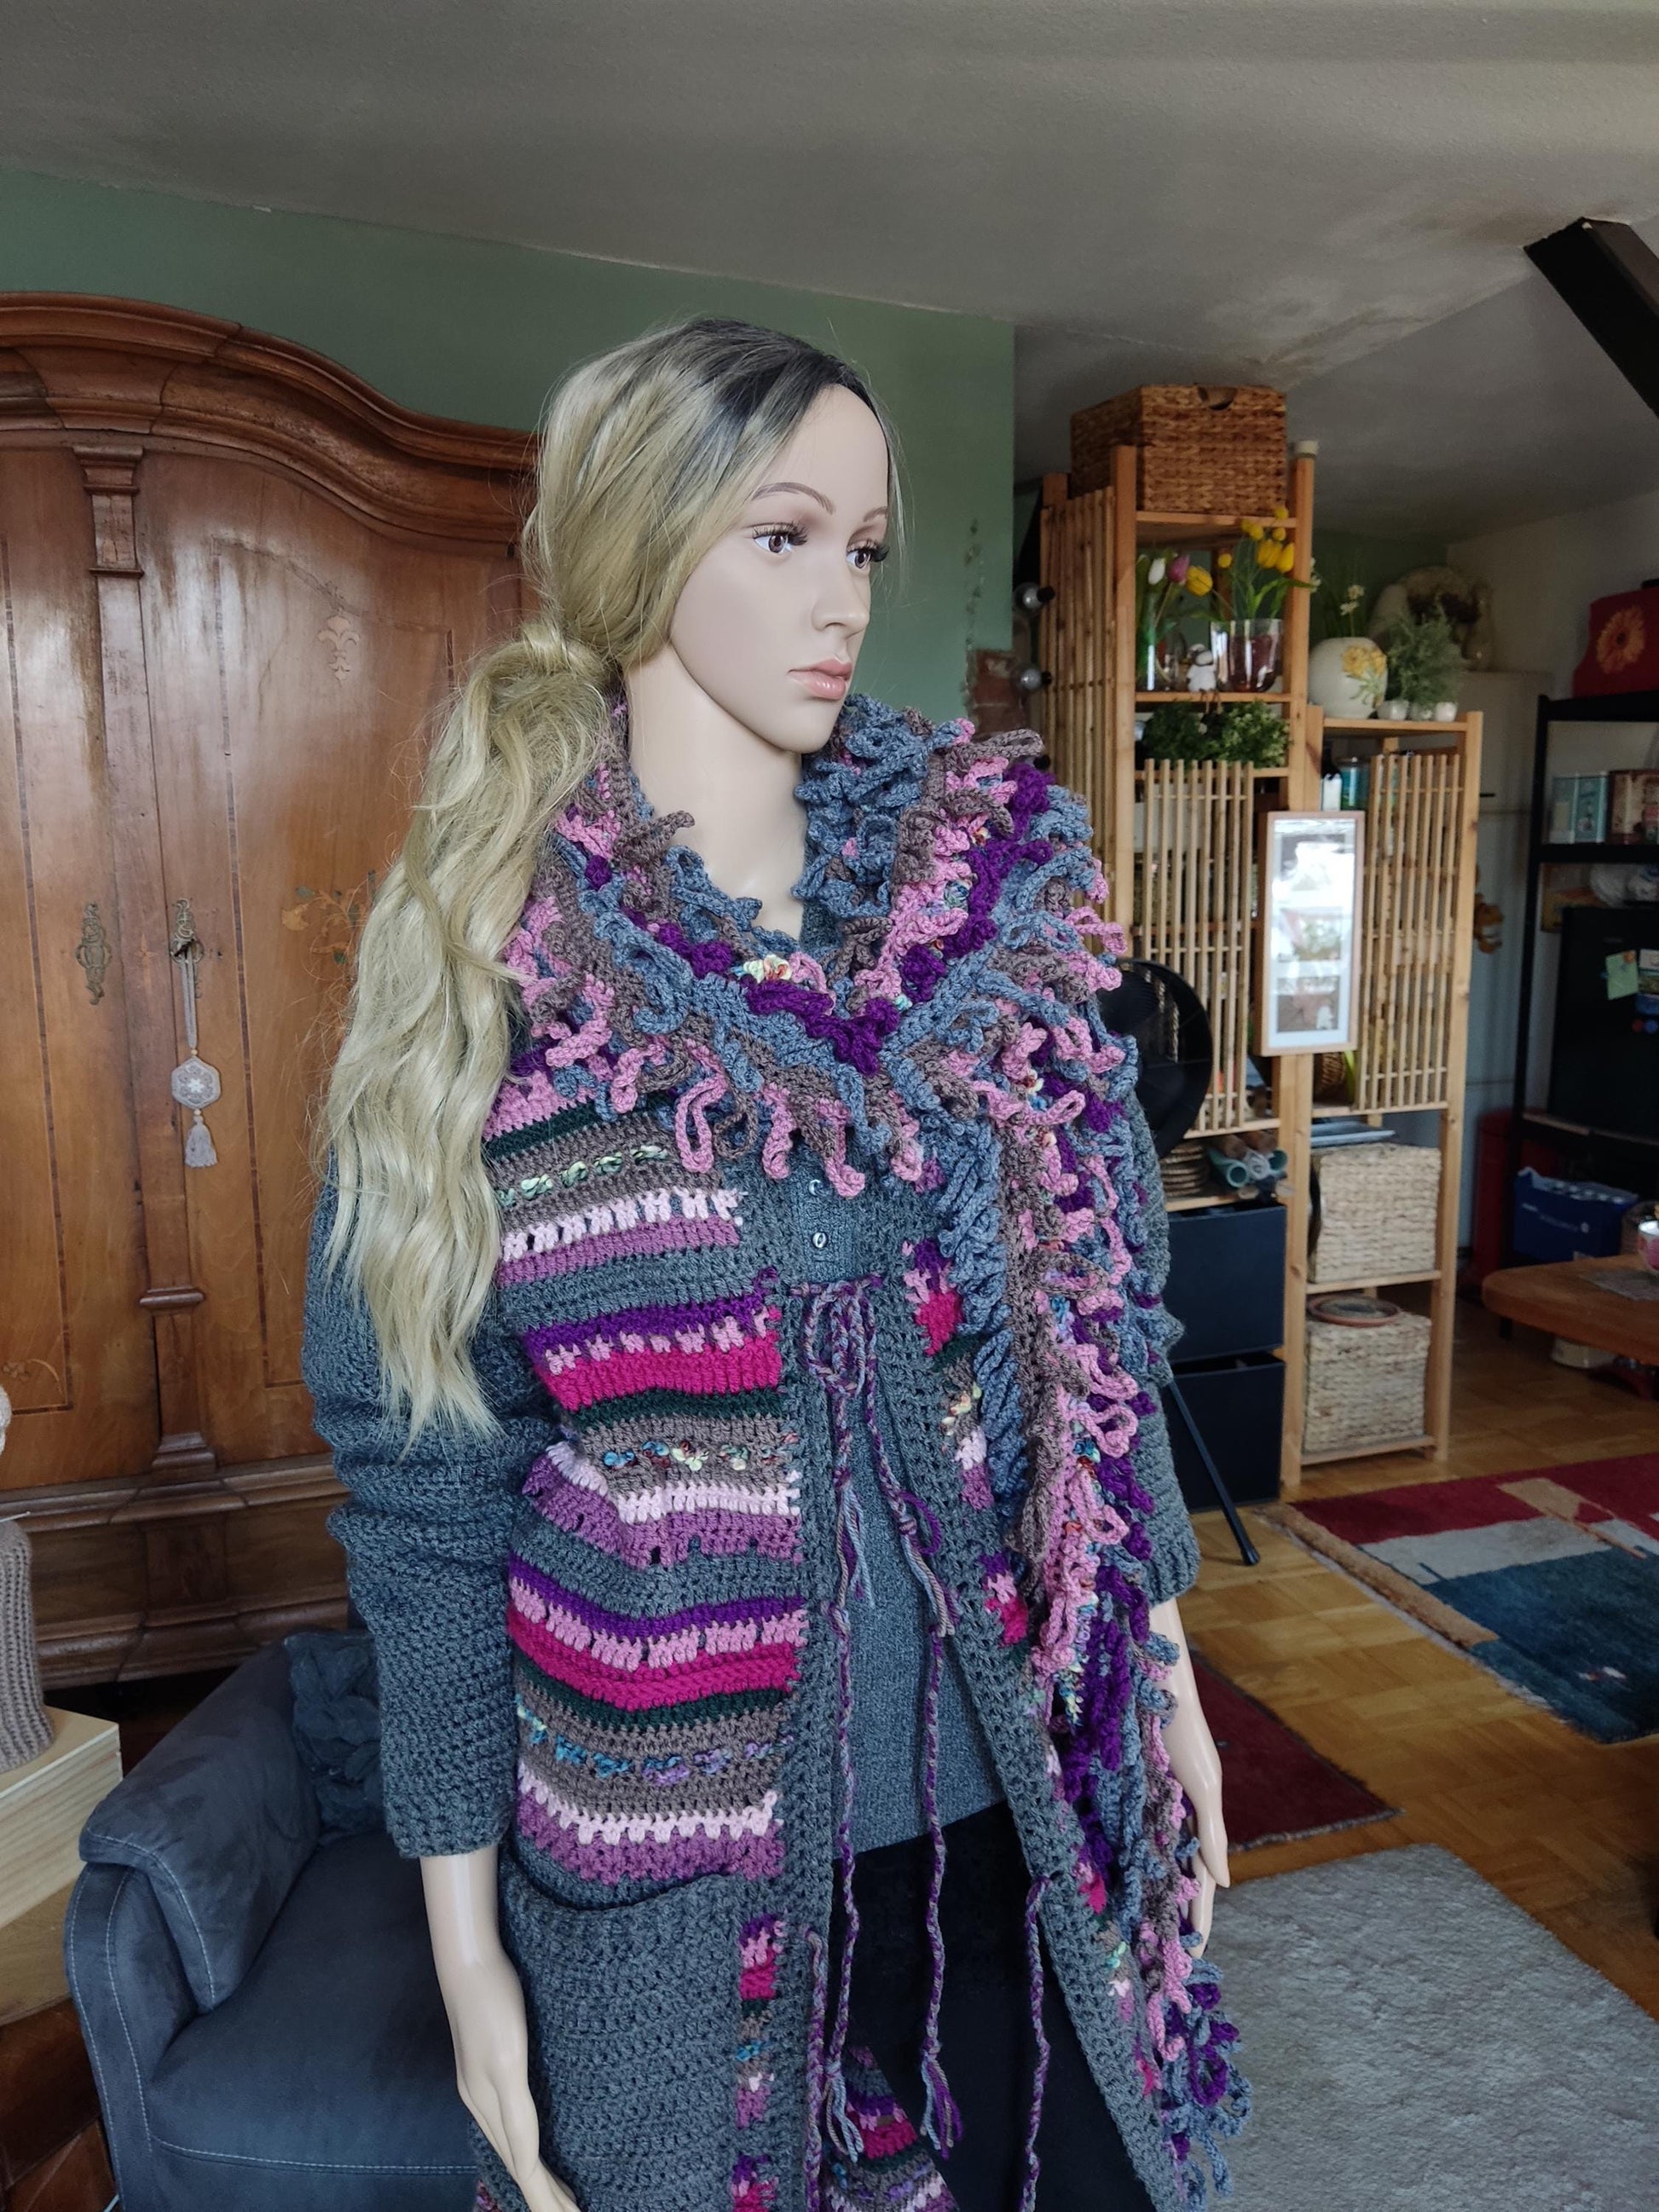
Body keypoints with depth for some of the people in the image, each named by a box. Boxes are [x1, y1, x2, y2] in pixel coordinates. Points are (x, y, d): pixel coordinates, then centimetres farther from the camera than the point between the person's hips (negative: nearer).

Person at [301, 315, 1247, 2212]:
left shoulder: (998, 880, -3)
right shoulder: (475, 966, -9)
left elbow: (1097, 1313, 3)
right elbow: (425, 1485, -6)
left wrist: (1164, 1662, 6)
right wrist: (465, 1934, -3)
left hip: (1023, 1789, 2)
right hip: (671, 1848, -1)